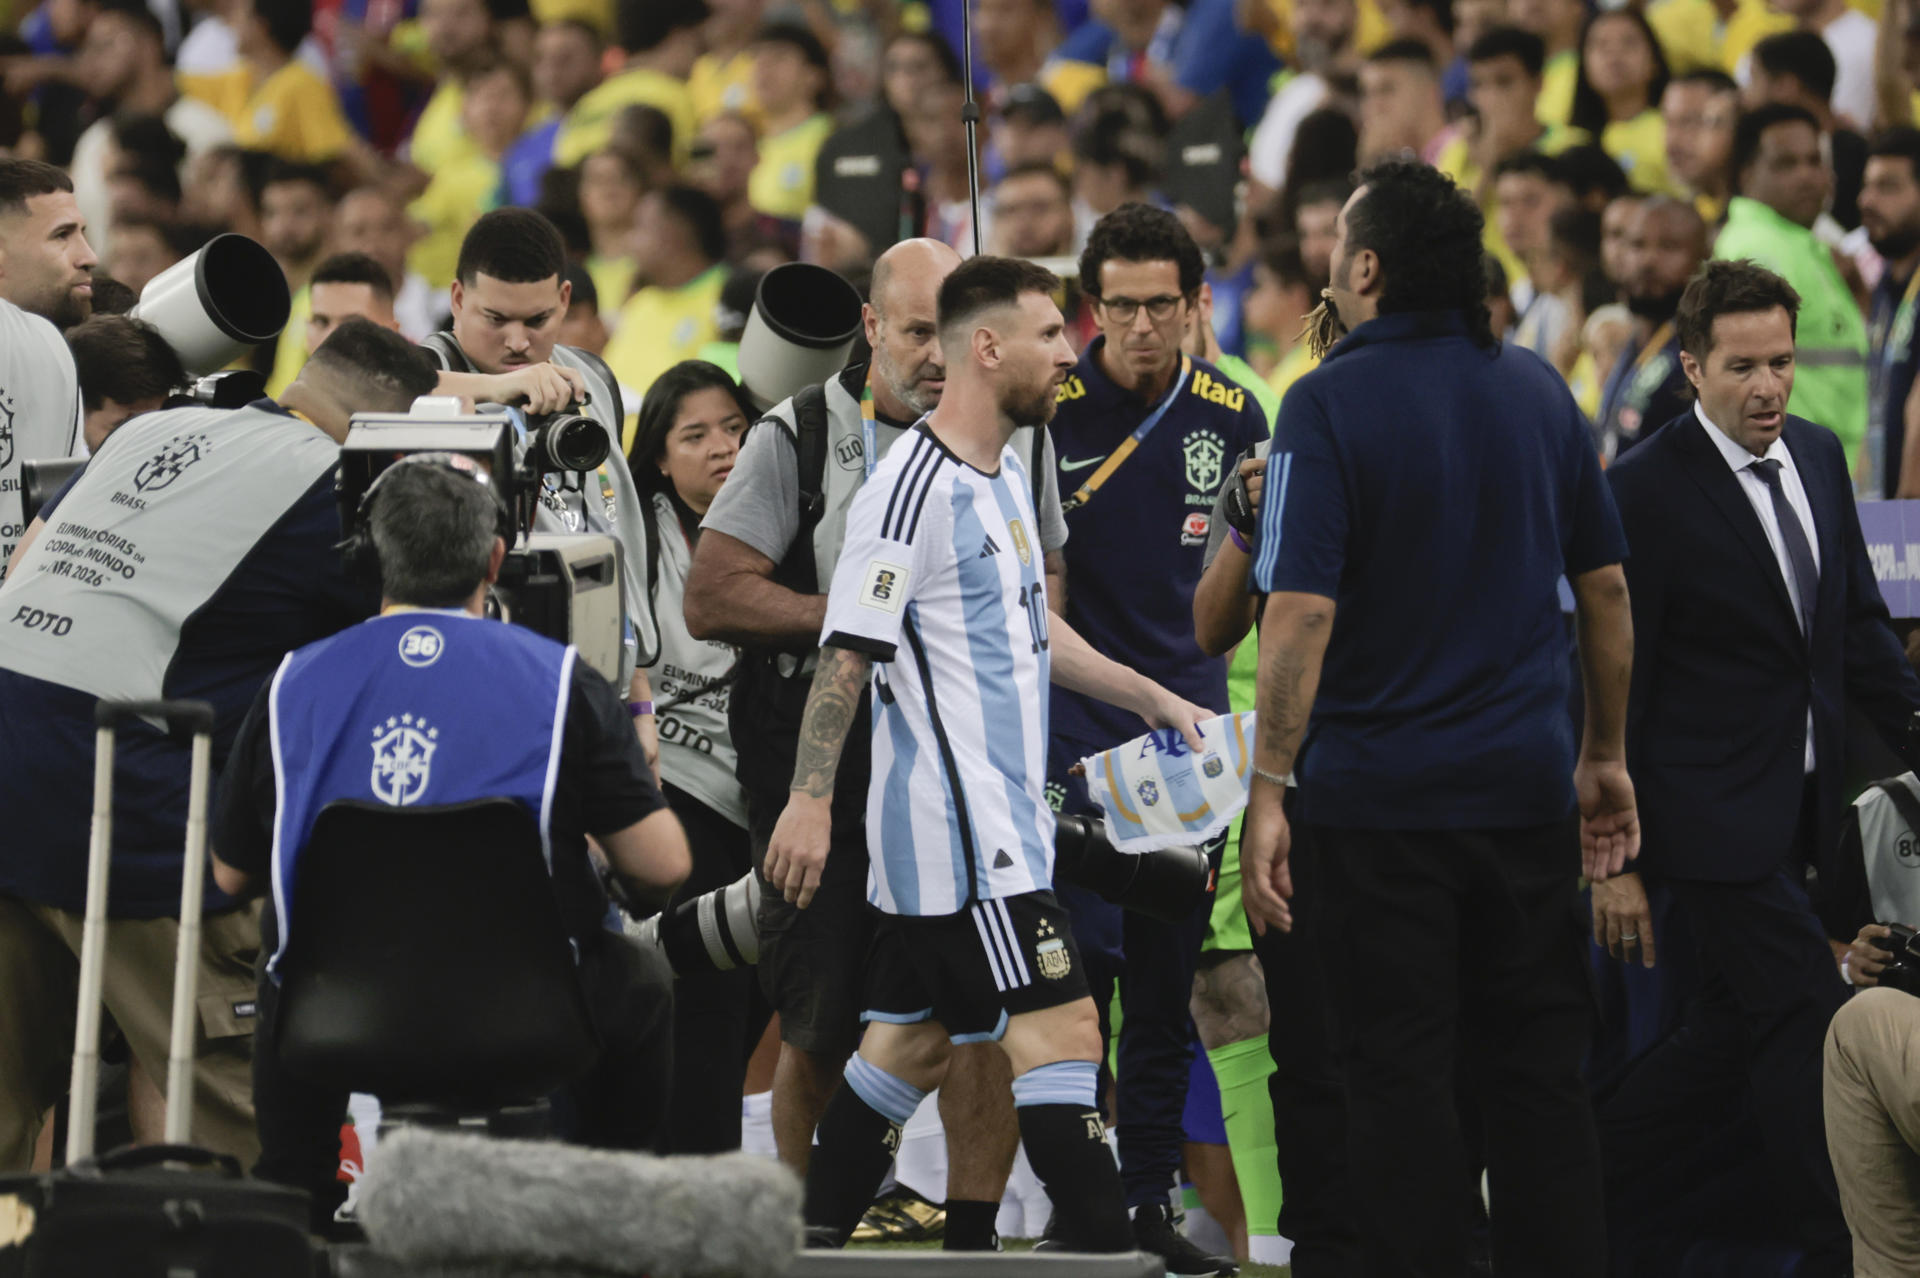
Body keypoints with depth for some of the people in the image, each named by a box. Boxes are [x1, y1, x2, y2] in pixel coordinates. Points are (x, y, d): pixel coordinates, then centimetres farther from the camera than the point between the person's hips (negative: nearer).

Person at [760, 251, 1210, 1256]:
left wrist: (1149, 697, 29)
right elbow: (845, 653, -17)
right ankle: (1104, 1247, -12)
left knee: (911, 1041, 12)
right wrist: (809, 800, -20)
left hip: (996, 811, 10)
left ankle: (813, 1242, 17)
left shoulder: (1005, 474, 15)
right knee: (1060, 1030, -12)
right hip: (961, 830, -10)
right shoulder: (913, 487, -15)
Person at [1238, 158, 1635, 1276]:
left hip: (1383, 795, -5)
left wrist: (1272, 790, -16)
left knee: (1401, 1076, 1)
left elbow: (1303, 610, -18)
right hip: (1527, 787, 5)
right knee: (1540, 1075, 10)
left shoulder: (1330, 405, -11)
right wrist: (1606, 754, 20)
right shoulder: (1538, 391, 6)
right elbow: (1607, 589, 12)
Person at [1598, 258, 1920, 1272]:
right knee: (1811, 1028, -8)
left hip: (1798, 803, 7)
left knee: (1736, 1027, 13)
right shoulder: (1644, 492, -14)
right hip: (1715, 813, -7)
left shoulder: (1818, 457, 8)